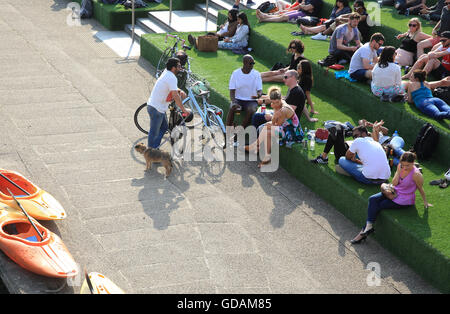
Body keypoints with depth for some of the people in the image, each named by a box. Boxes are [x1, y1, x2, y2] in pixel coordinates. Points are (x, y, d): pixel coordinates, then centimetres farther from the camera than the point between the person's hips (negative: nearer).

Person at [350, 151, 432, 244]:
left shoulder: (416, 174, -24)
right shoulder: (400, 166, -6)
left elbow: (421, 189, -8)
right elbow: (394, 183, -4)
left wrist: (425, 202, 4)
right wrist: (399, 172, -19)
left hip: (404, 200, -7)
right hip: (395, 192, 7)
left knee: (377, 206, -12)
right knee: (372, 199, -13)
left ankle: (364, 230, 1)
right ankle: (369, 226, -17)